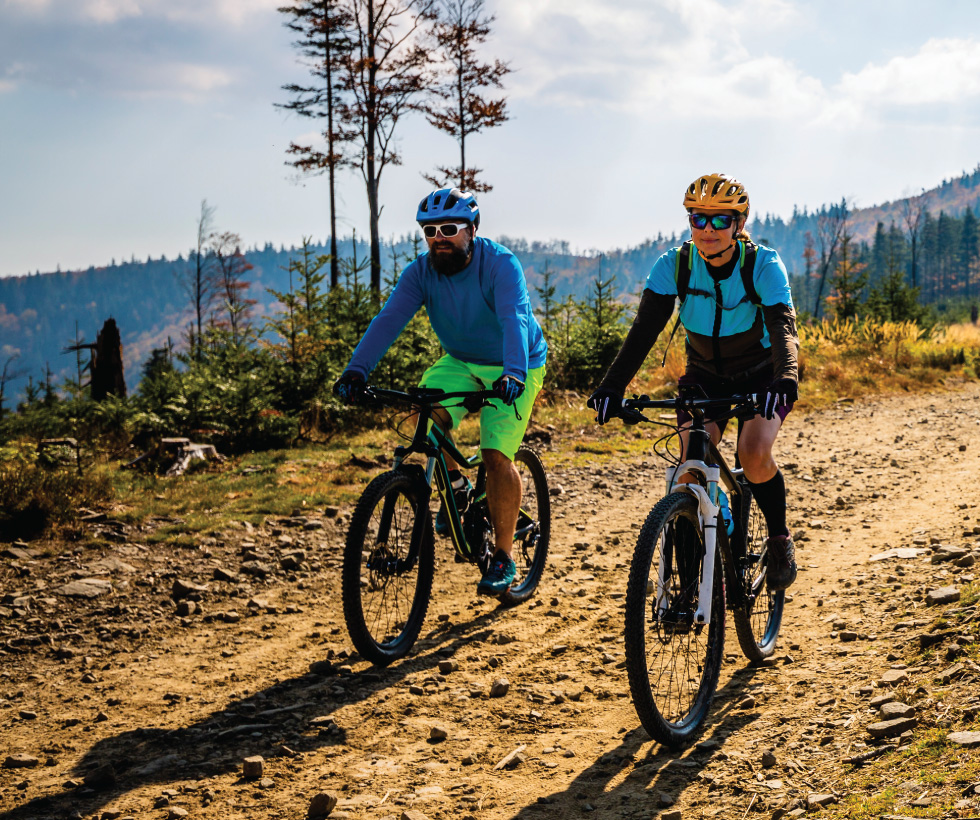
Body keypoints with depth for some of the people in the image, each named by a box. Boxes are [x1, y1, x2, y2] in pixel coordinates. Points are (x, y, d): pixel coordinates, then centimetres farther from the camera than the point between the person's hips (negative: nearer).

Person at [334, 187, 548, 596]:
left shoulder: (500, 264, -25)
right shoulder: (420, 272, -13)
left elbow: (514, 319, -40)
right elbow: (389, 319, -25)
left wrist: (513, 374, -58)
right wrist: (356, 370, -40)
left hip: (513, 368, -4)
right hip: (462, 362, 4)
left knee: (496, 456, -17)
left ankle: (504, 557, -1)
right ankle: (455, 483, 2)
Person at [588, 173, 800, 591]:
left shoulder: (764, 266, -23)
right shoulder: (673, 265, -17)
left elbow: (783, 328, -34)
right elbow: (645, 327, -25)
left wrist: (785, 380, -54)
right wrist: (612, 385, -40)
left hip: (761, 374, -2)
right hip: (704, 374, 2)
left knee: (754, 453, -26)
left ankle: (780, 540, 0)